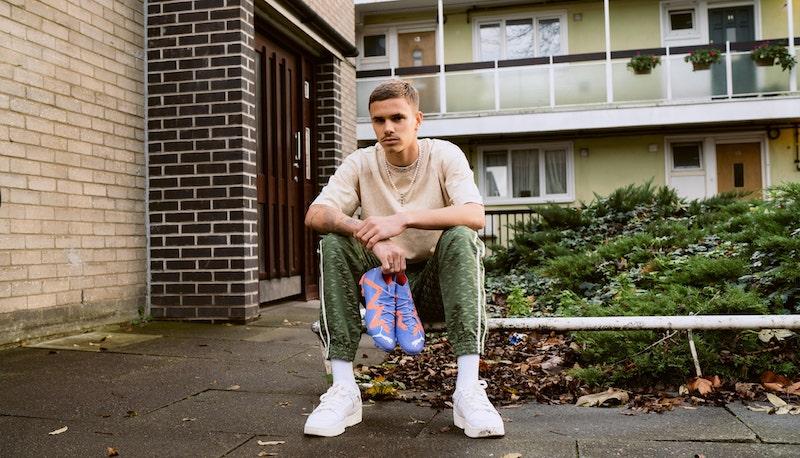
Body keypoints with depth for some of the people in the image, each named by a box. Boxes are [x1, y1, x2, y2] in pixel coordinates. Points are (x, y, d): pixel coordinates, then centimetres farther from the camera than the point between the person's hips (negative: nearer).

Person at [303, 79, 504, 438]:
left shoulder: (445, 155, -8)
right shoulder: (361, 163, -4)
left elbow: (475, 216, -25)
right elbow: (315, 215, -18)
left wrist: (403, 219, -37)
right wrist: (370, 235, -36)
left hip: (437, 284, -1)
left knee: (460, 237, -31)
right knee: (334, 243, -23)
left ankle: (468, 389, -35)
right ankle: (343, 389, -26)